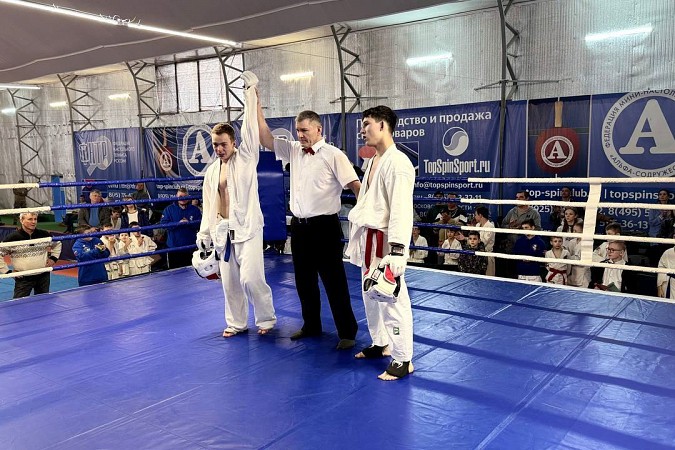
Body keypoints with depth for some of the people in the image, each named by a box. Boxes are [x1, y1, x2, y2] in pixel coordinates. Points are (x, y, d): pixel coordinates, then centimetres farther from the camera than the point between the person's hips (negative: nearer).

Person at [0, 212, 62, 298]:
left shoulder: (44, 235, 0)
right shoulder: (13, 238, -11)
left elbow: (57, 244, 19)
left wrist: (53, 258, 9)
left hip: (43, 277, 3)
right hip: (23, 279, -3)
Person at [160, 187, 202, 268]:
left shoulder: (195, 209, 4)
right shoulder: (169, 209, 4)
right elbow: (163, 223, -7)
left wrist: (189, 223, -19)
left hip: (190, 247, 0)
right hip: (173, 247, 0)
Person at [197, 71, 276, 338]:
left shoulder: (246, 158, 0)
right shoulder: (212, 171, 13)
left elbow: (250, 127, -10)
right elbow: (208, 205, 15)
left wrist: (250, 92, -13)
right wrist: (204, 233, 11)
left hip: (247, 228, -5)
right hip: (223, 232, 5)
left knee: (250, 278, -10)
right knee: (229, 281, 10)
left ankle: (266, 319, 10)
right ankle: (236, 322, 25)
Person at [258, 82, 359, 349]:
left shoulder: (333, 155, -9)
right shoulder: (294, 150, 8)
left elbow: (355, 186, -13)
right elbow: (266, 139, 7)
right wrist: (257, 106, 2)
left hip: (324, 226, -6)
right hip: (299, 225, 7)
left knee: (334, 281, 0)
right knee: (304, 280, 16)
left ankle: (347, 332, 12)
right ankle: (311, 325, 32)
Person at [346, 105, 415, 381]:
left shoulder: (398, 162, -17)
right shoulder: (373, 161, 13)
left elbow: (401, 210, -23)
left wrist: (397, 252, -27)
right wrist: (358, 238, 21)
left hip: (385, 241, -10)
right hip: (368, 239, 10)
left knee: (392, 299, -4)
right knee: (370, 295, 20)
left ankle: (402, 360, 9)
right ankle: (380, 343, 38)